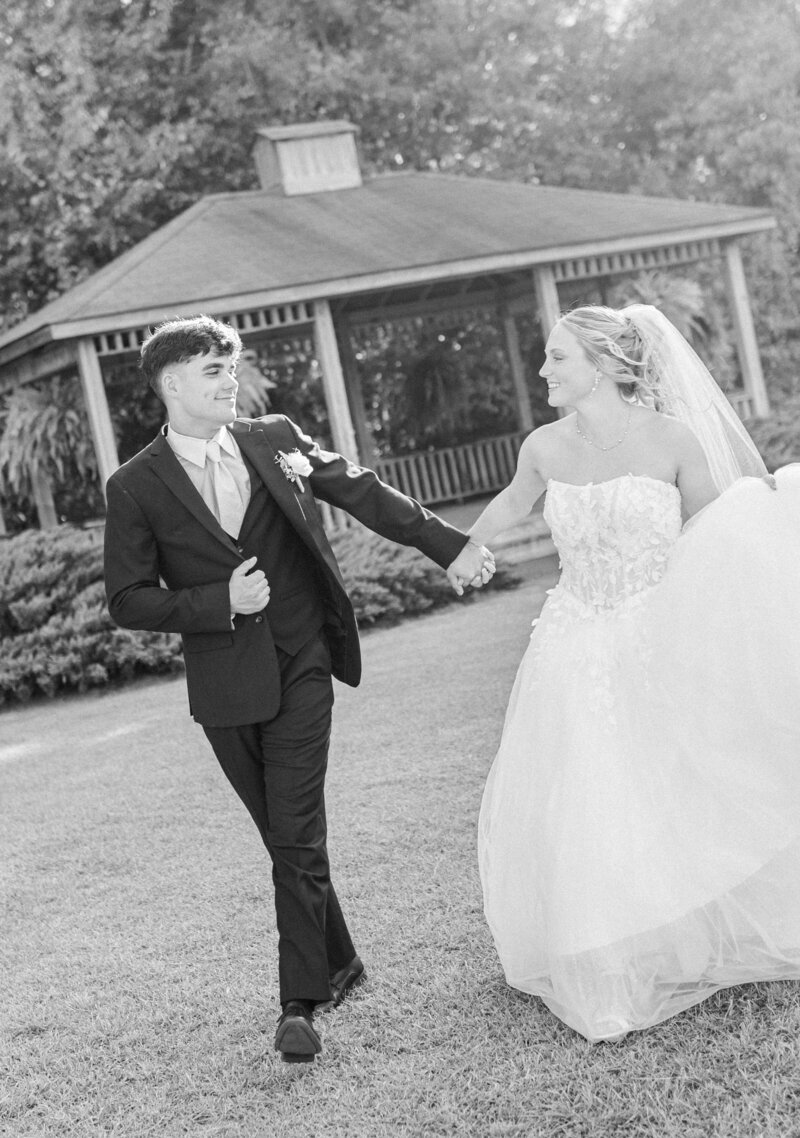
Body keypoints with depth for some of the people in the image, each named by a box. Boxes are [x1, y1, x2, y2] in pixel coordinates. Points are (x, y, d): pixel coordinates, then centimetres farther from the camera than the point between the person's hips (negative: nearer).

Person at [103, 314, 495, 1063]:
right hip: (227, 685, 0)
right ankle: (339, 963, 32)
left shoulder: (275, 440, 1)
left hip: (302, 667, 0)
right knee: (286, 839, 12)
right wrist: (221, 601, -16)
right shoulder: (136, 487, -4)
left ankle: (300, 1003, 1)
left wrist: (449, 545, 1)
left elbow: (362, 492, 6)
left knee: (297, 838, -6)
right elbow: (127, 601, -4)